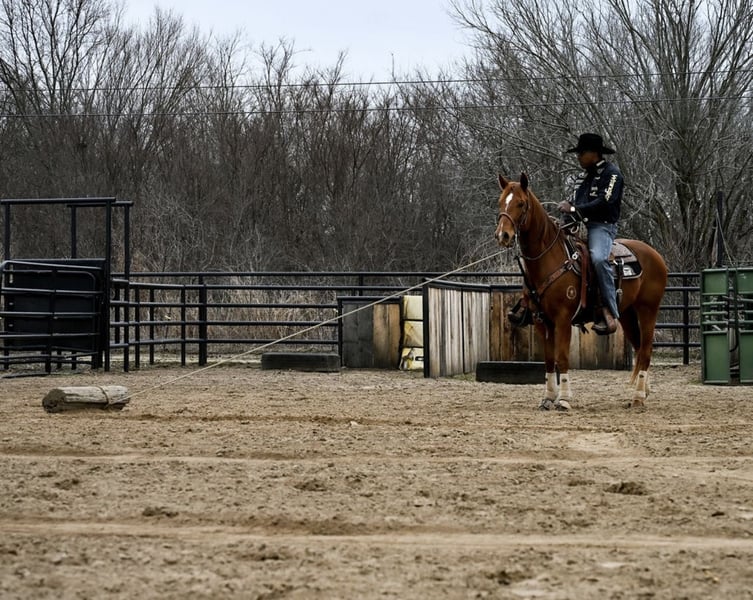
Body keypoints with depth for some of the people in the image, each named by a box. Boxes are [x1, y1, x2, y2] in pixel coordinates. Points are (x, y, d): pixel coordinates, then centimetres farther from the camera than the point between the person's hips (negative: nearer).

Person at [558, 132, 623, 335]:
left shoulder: (611, 173, -4)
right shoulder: (584, 175, 22)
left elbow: (604, 202, -17)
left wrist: (574, 209, -19)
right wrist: (567, 206, 0)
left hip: (602, 225, -9)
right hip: (579, 225, 9)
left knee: (598, 258, -35)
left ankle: (609, 313, -35)